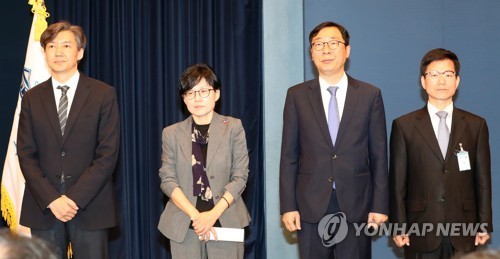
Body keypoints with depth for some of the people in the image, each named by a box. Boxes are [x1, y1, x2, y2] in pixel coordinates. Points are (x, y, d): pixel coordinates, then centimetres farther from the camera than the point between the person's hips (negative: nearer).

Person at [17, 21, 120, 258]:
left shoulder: (104, 94, 1)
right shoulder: (32, 98, 9)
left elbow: (108, 154, -5)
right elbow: (26, 155, 4)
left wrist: (75, 197, -12)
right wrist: (51, 199, -9)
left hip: (90, 207, -2)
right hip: (43, 208, 2)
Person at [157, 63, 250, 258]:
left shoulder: (233, 127, 2)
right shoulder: (171, 133, 6)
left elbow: (240, 176, -2)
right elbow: (167, 180, 1)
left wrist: (213, 214, -14)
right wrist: (195, 215, -13)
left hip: (225, 221, -1)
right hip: (184, 226, 1)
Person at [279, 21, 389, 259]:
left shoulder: (370, 95, 3)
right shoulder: (297, 96, 4)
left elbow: (379, 156, 3)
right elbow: (289, 156, 3)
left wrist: (380, 205, -1)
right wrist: (288, 206, -2)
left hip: (356, 205, 0)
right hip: (311, 206, 0)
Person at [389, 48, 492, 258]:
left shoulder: (476, 125, 8)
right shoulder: (404, 126, 4)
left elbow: (483, 180, 8)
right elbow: (397, 182, 2)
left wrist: (484, 226, 4)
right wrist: (399, 227, -3)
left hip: (464, 233, 1)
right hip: (421, 233, -1)